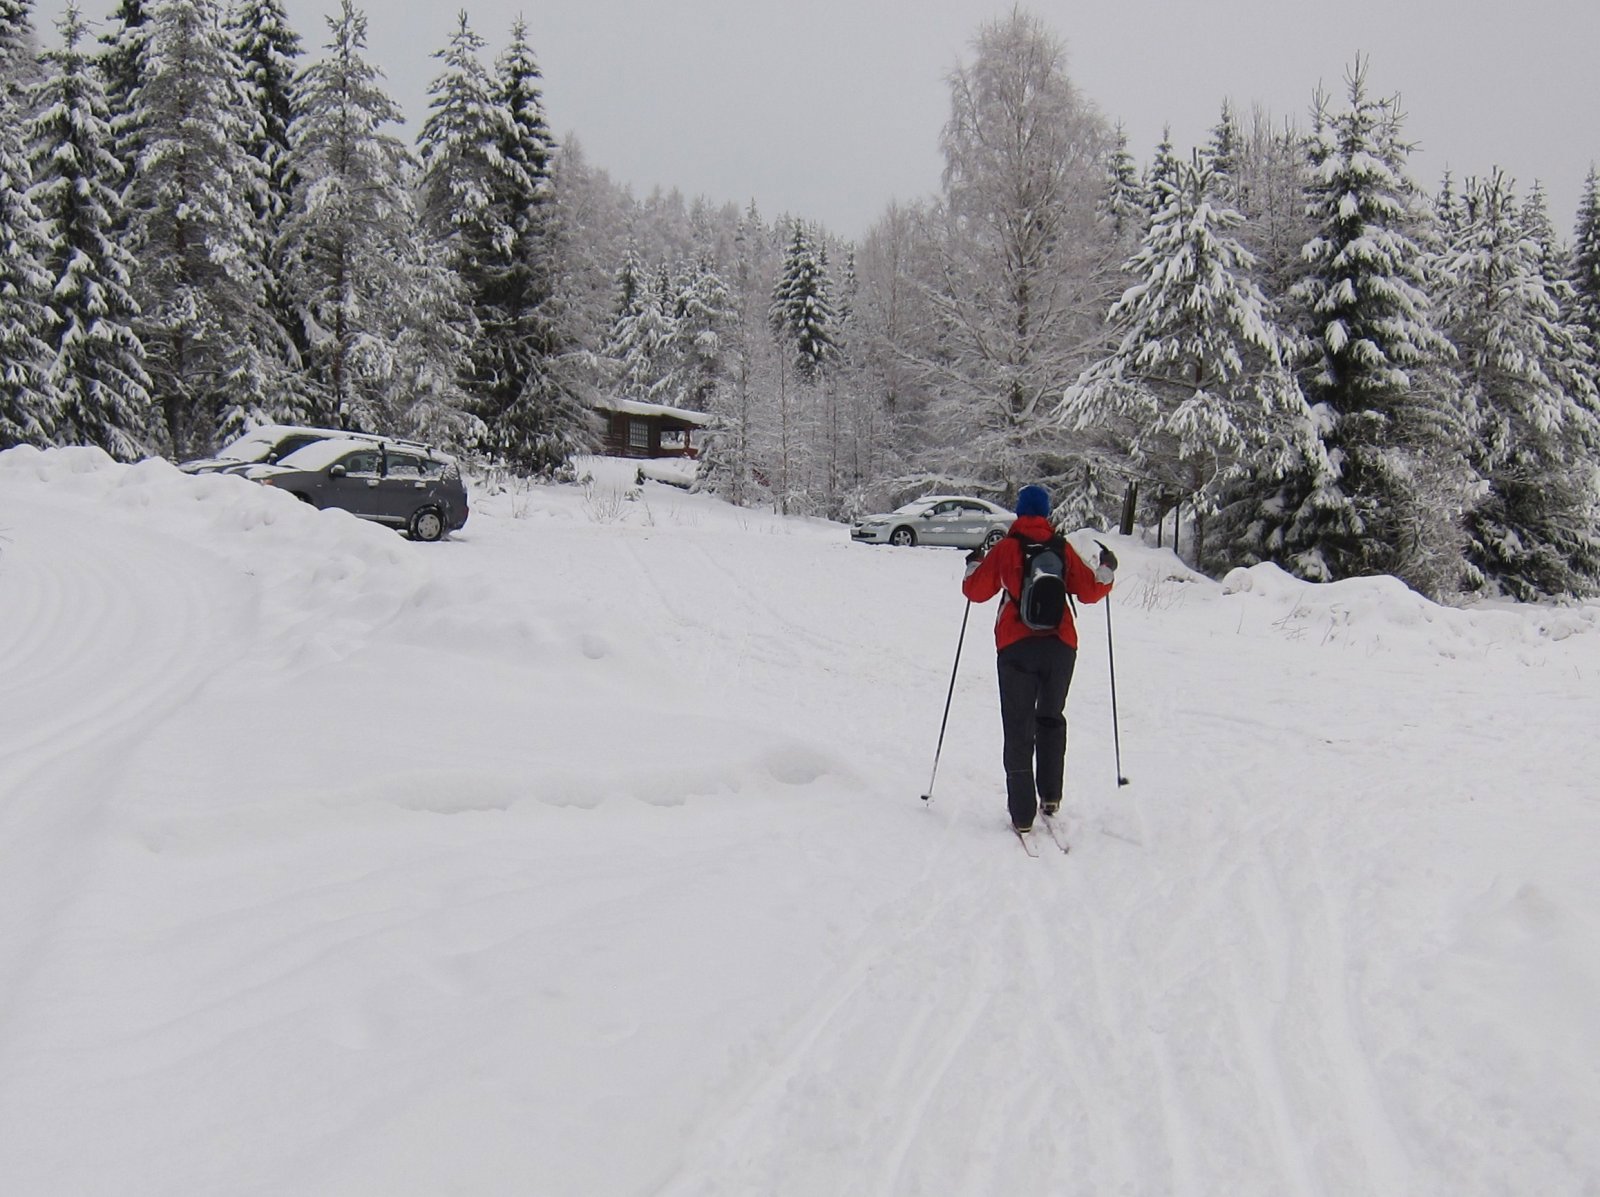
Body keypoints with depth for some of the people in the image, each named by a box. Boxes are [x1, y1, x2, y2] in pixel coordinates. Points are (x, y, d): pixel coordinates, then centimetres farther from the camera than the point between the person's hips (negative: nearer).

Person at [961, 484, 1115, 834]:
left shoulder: (1005, 549, -2)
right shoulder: (1063, 549, 3)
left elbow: (975, 590, 2)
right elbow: (1090, 591, 7)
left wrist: (974, 563, 22)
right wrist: (1107, 570, 26)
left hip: (1016, 648, -2)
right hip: (1060, 646, 2)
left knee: (1019, 729, 3)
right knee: (1051, 720, 22)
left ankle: (1023, 814, 0)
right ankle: (1050, 796, 16)